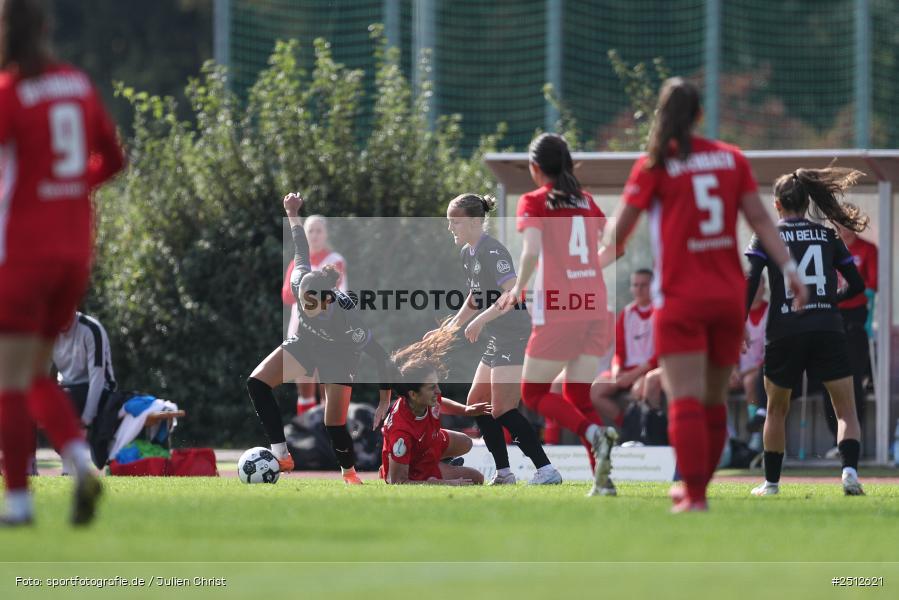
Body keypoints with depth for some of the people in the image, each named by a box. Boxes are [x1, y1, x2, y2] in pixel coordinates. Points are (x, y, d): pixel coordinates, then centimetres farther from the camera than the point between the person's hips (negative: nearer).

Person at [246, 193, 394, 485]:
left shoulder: (347, 318, -42)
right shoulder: (299, 283, -33)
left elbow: (381, 357, -32)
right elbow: (302, 253, -11)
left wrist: (385, 402, -29)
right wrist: (292, 215, 6)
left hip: (339, 355, -4)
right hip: (306, 341, 4)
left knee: (334, 424, -10)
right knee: (256, 383, -16)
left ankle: (349, 472, 23)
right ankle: (281, 456, -13)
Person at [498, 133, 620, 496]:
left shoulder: (534, 203, -3)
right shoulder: (586, 201, 13)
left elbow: (532, 251, -17)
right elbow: (615, 245, 17)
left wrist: (517, 290, -5)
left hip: (557, 310, -5)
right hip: (594, 306, 5)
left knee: (533, 394, 8)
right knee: (578, 397, 13)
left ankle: (594, 433, -19)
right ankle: (604, 478, -6)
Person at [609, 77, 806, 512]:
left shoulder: (654, 165, -2)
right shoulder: (732, 159, 8)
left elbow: (619, 231, -1)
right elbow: (760, 220, 3)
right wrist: (789, 269, 2)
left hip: (681, 299, -4)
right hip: (729, 295, 4)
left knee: (686, 399, -9)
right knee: (714, 402, 14)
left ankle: (694, 495, -17)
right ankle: (697, 487, 24)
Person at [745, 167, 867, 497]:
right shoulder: (828, 237, 12)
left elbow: (749, 284, -5)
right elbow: (857, 284, 15)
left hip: (784, 333, 0)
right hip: (828, 331, 0)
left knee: (776, 410, 20)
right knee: (846, 411, 3)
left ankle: (771, 482, 24)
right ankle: (850, 468, -21)